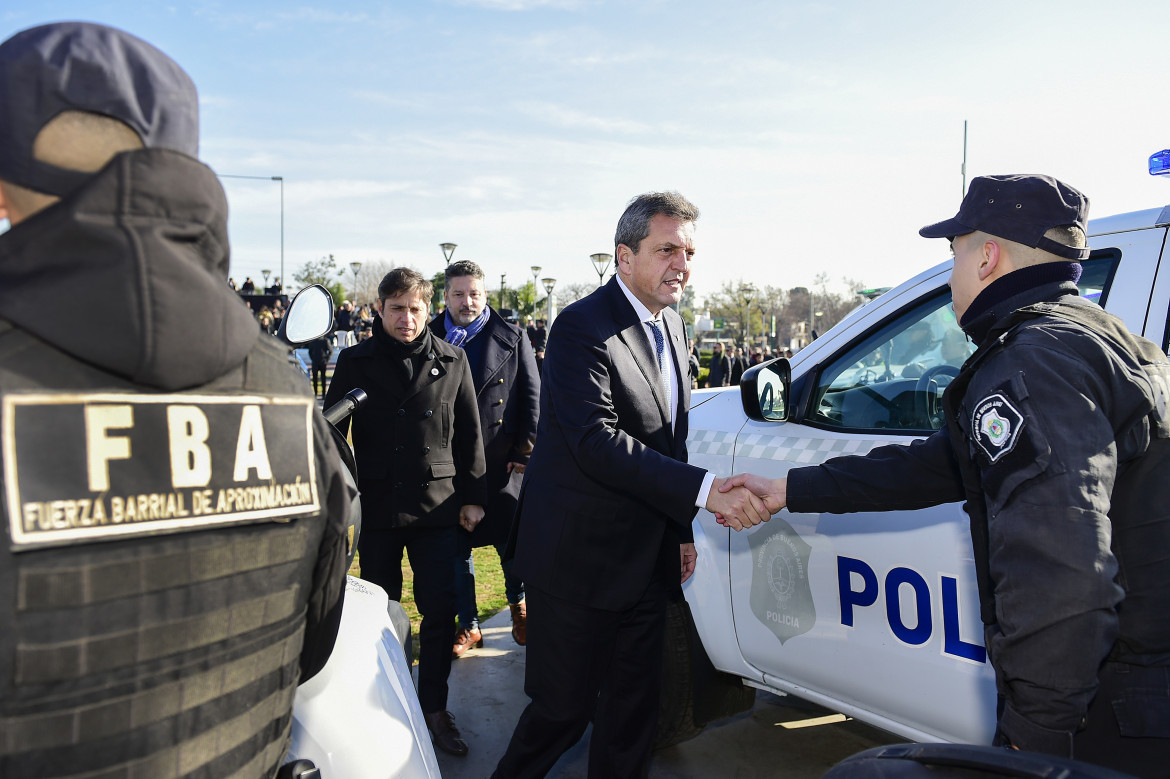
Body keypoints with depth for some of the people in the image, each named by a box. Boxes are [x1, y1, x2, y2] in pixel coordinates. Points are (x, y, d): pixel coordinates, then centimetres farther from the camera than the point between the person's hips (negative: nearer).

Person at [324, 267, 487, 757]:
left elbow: (469, 434, 6)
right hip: (376, 505, 0)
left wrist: (472, 497, 4)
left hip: (436, 503, 0)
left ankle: (434, 708, 20)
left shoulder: (451, 361, 3)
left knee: (440, 610, 2)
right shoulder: (355, 362, 1)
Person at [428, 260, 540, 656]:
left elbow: (531, 395, 3)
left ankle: (519, 604, 36)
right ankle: (468, 625, 26)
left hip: (503, 462, -1)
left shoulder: (513, 338, 2)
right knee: (456, 546, 9)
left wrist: (524, 451, -4)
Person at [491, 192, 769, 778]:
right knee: (563, 709, 5)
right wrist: (705, 489, -33)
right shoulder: (583, 327, -16)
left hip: (646, 561, 8)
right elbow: (598, 443, -28)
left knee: (634, 710, 17)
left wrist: (682, 527, 17)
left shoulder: (670, 326, 11)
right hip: (578, 560, -8)